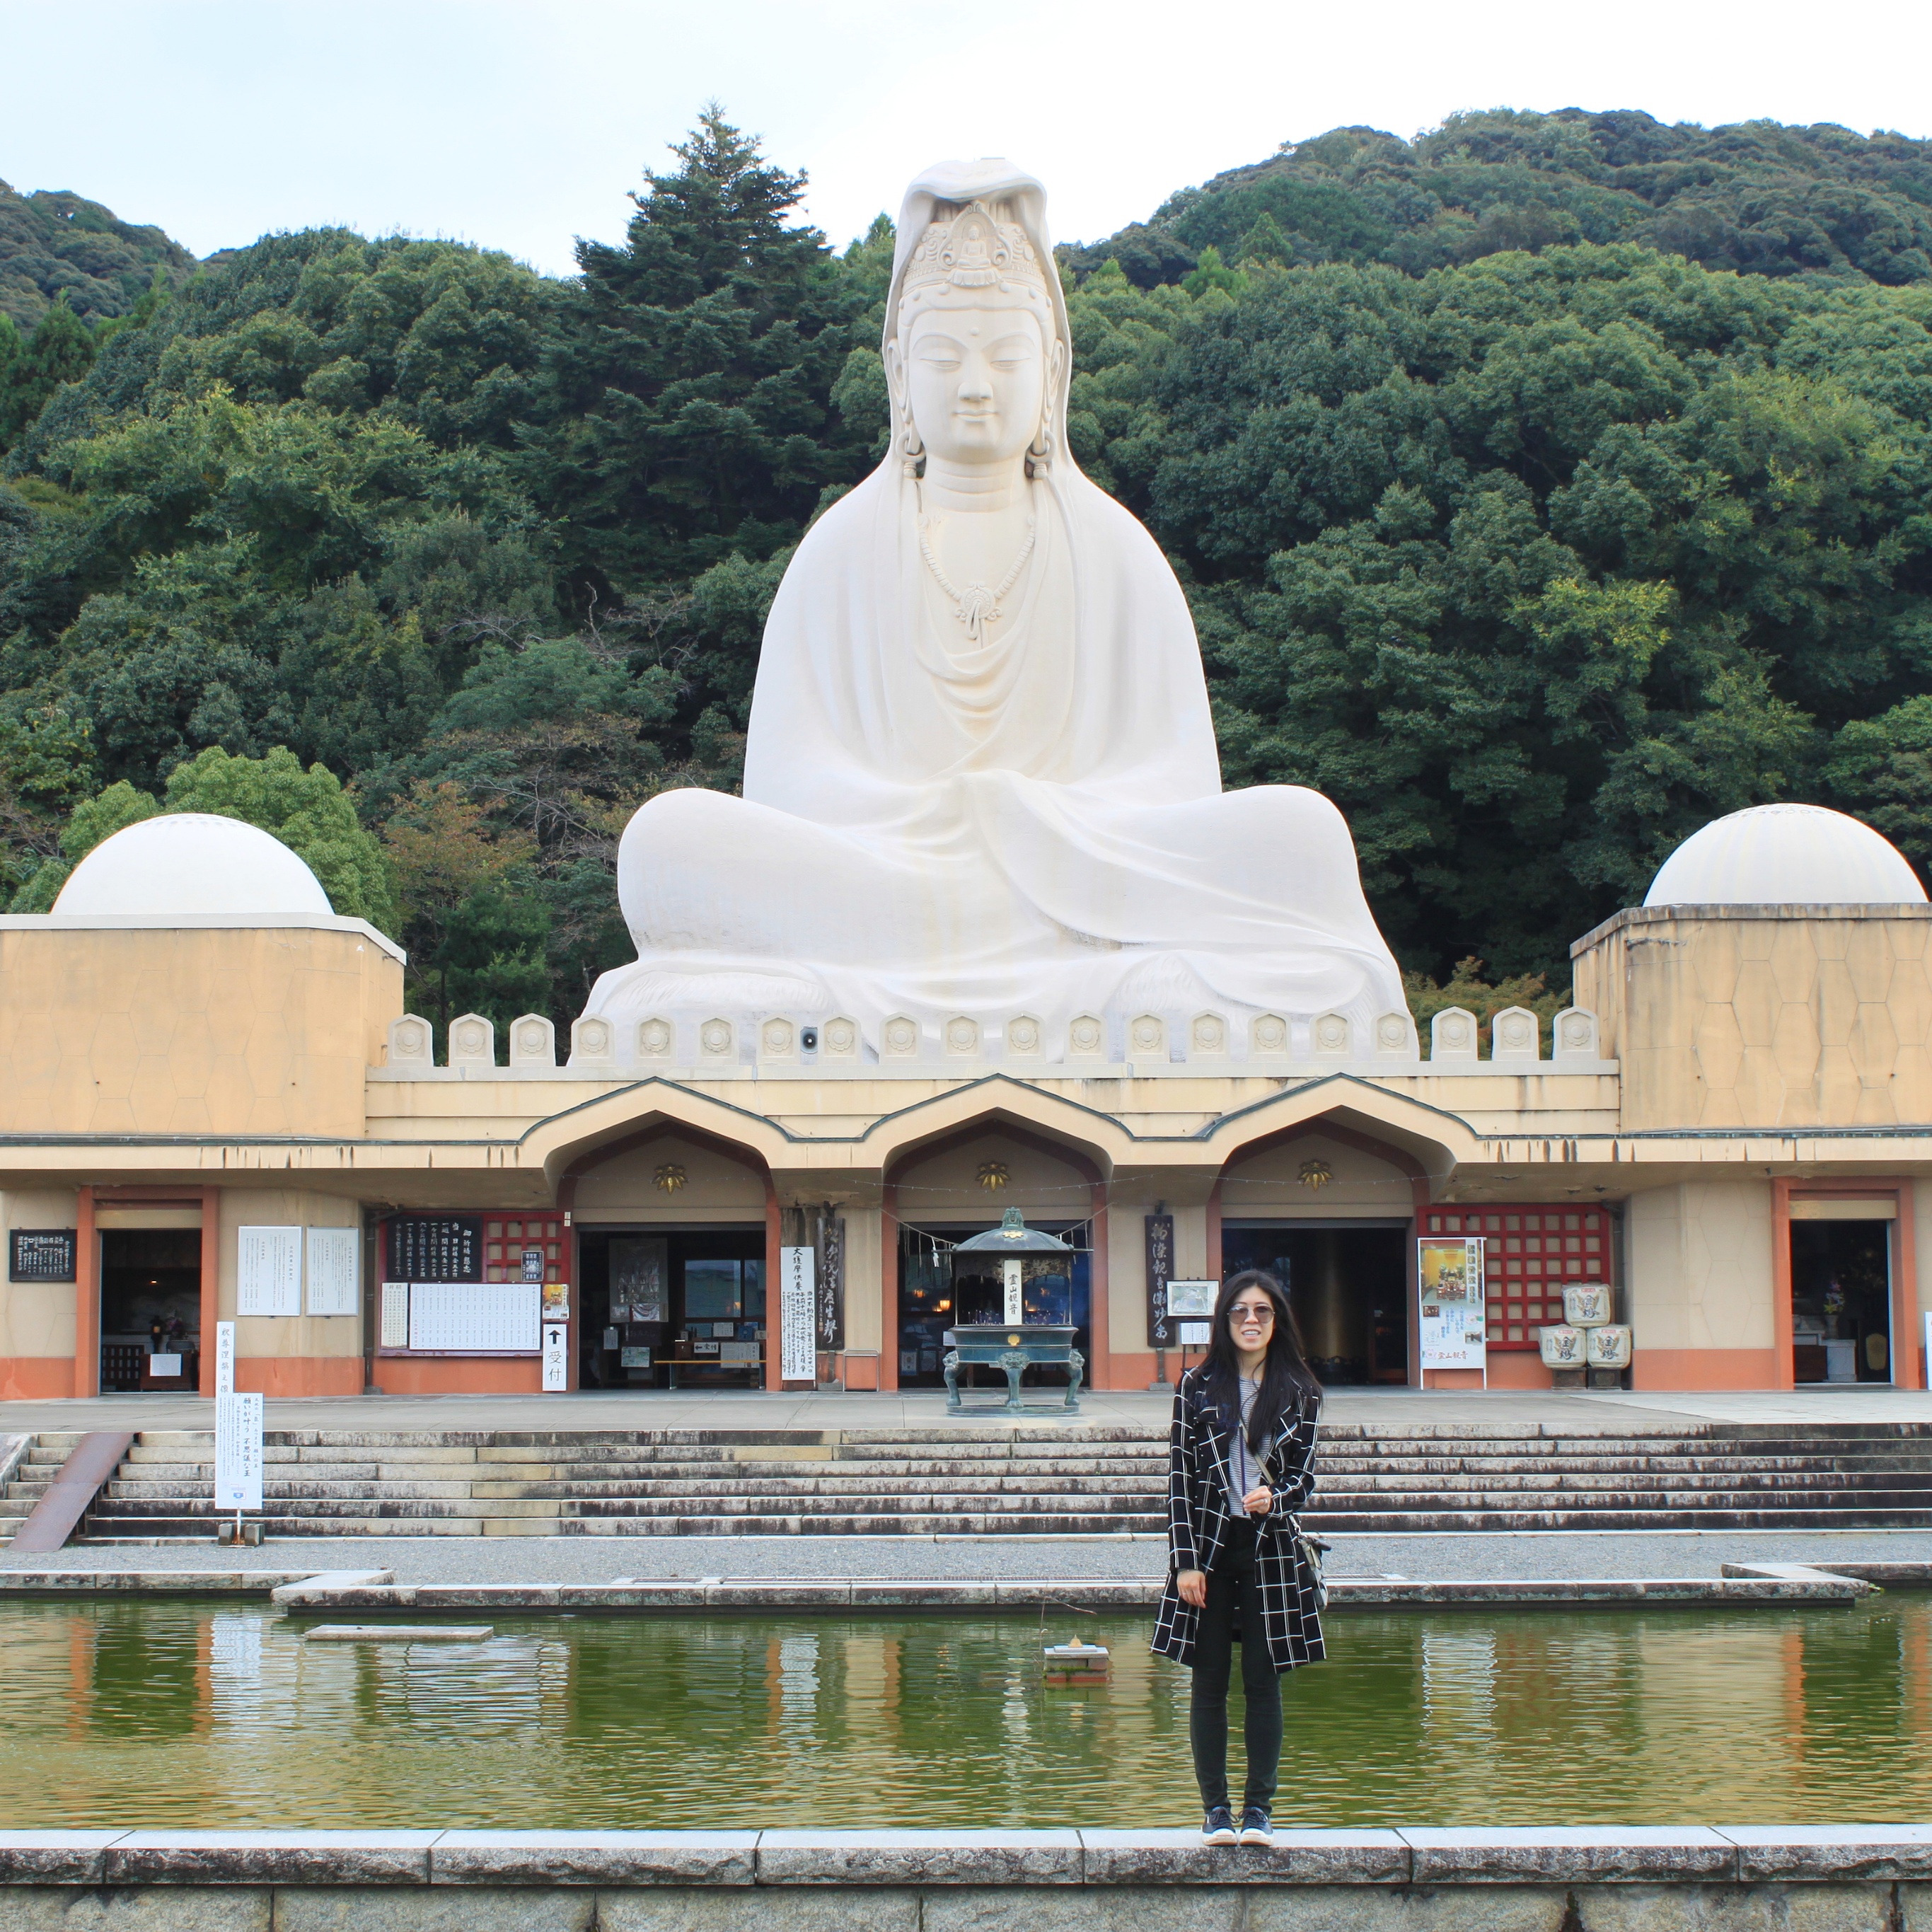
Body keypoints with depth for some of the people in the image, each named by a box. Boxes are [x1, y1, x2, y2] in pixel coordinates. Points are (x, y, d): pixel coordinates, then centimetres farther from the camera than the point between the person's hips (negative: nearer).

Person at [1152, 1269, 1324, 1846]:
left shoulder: (1299, 1392, 4)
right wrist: (1186, 1561, -6)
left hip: (1270, 1548, 1)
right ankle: (1215, 1808, 9)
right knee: (1210, 1683, 3)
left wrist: (1275, 1498, -18)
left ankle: (1259, 1808, 10)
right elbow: (1180, 1478, 0)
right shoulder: (1198, 1386, 1)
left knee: (1263, 1680, 3)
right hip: (1208, 1544, 0)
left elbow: (1305, 1476, 6)